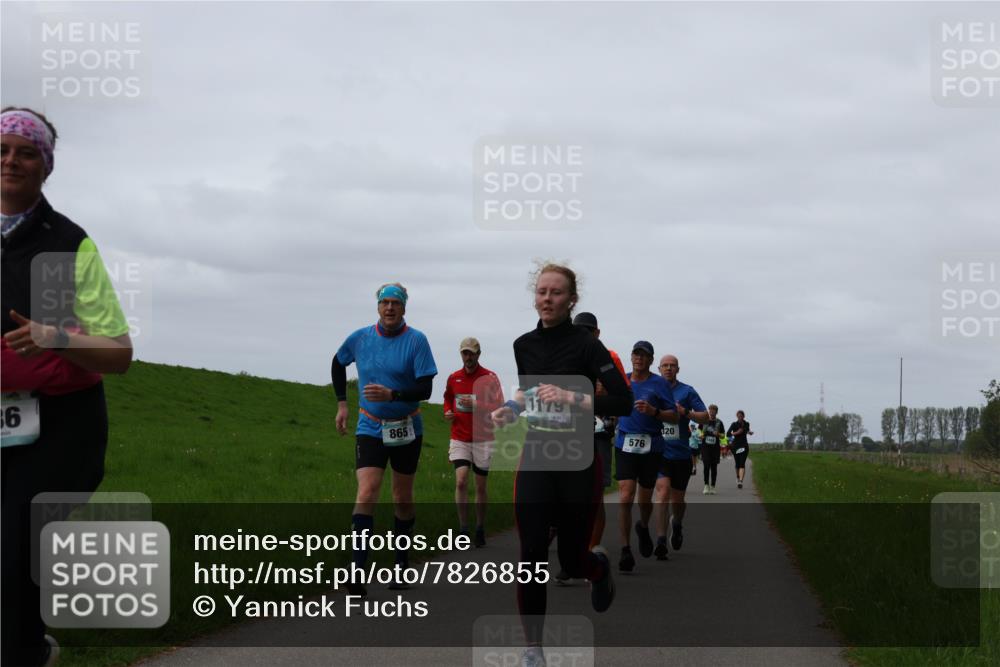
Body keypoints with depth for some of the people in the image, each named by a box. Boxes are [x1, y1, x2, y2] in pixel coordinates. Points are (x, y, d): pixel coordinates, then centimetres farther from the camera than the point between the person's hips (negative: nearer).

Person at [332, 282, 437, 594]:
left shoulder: (416, 341, -10)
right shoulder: (359, 338, -2)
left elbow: (425, 388, -15)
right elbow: (338, 363, 18)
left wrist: (392, 394, -30)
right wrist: (342, 403, 14)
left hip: (407, 428, 0)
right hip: (370, 428, 0)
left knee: (403, 497, 11)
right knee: (367, 492, -17)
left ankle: (401, 563, 27)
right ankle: (357, 569, -22)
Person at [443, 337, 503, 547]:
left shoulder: (490, 378, -4)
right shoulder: (453, 378, 7)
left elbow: (499, 408, -10)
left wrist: (476, 405, -23)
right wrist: (448, 412, 6)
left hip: (483, 440, -2)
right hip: (459, 439, 2)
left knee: (481, 486, 6)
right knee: (461, 482, -14)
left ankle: (480, 529, 19)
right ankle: (463, 529, -8)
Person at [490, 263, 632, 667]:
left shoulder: (585, 345, -11)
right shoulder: (523, 345, 5)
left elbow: (623, 402, -15)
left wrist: (571, 398, -24)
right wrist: (511, 409, 5)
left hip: (577, 465, -3)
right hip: (535, 461, 3)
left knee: (572, 558, 6)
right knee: (532, 556, -6)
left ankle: (599, 567, 45)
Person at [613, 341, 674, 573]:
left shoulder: (660, 384, 1)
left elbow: (673, 415, -3)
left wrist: (653, 411, -19)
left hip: (651, 446, -1)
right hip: (625, 445, 1)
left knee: (645, 499, 10)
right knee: (625, 497, -13)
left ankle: (643, 528, 45)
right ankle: (625, 551, -9)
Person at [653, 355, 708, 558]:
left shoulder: (687, 391, 3)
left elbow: (705, 416, -1)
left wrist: (685, 412, -17)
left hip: (681, 453, 1)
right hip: (659, 451, -1)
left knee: (677, 498, 11)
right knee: (663, 489, -20)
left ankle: (677, 524, 45)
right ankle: (661, 541, -23)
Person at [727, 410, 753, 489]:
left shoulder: (746, 424, 5)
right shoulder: (734, 424, -6)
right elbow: (728, 433, -15)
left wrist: (749, 432, 7)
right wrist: (736, 433, -26)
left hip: (744, 446, 1)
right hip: (735, 446, -1)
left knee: (742, 464, -13)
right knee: (737, 464, 10)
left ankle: (740, 481, -25)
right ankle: (738, 478, 36)